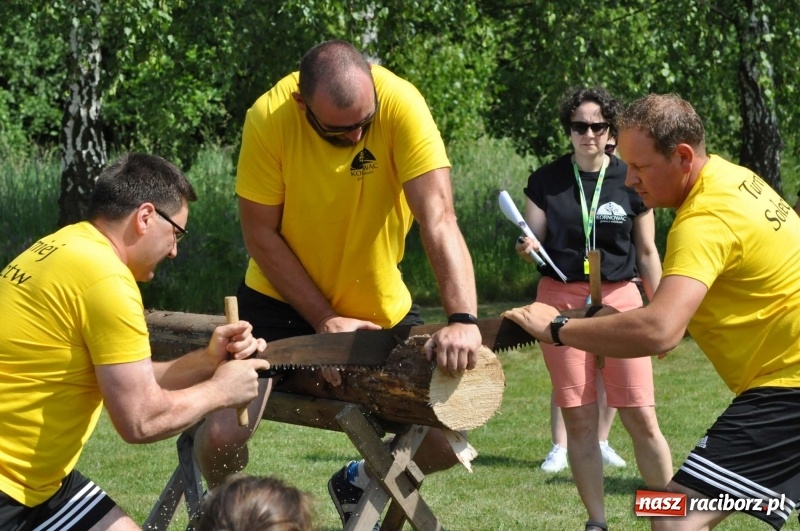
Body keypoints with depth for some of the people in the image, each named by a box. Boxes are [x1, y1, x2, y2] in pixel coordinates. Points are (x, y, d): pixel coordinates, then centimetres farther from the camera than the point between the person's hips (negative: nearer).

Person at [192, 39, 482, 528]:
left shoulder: (401, 104, -25)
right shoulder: (269, 118, -24)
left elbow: (438, 217, -33)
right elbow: (261, 234, -16)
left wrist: (463, 320, -45)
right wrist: (325, 322, -21)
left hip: (382, 304, 1)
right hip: (284, 298, -1)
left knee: (450, 440, -5)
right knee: (221, 436, -17)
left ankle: (358, 483, 28)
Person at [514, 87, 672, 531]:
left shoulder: (631, 181, 1)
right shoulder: (546, 180, 2)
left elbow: (647, 252, 7)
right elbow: (534, 242, 6)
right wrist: (526, 248, -17)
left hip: (620, 298, -1)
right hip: (561, 299, 1)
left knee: (641, 418, -6)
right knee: (579, 420, 2)